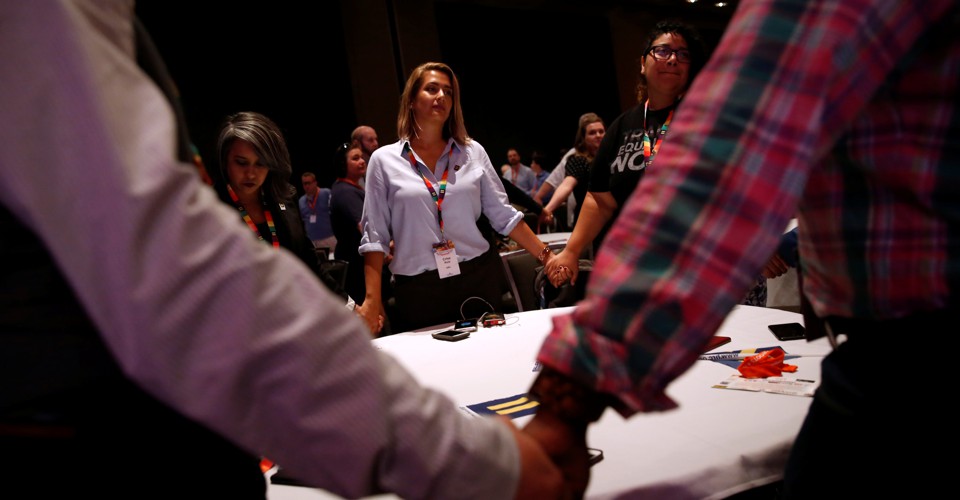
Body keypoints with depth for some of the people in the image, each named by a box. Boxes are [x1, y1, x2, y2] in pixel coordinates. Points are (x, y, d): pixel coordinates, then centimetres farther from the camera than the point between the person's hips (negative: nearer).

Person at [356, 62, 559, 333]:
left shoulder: (473, 152, 5)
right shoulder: (384, 160, 1)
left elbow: (504, 215, 8)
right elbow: (375, 235, 0)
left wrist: (547, 256, 4)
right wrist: (372, 300, -6)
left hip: (479, 279, 2)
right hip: (419, 291, -1)